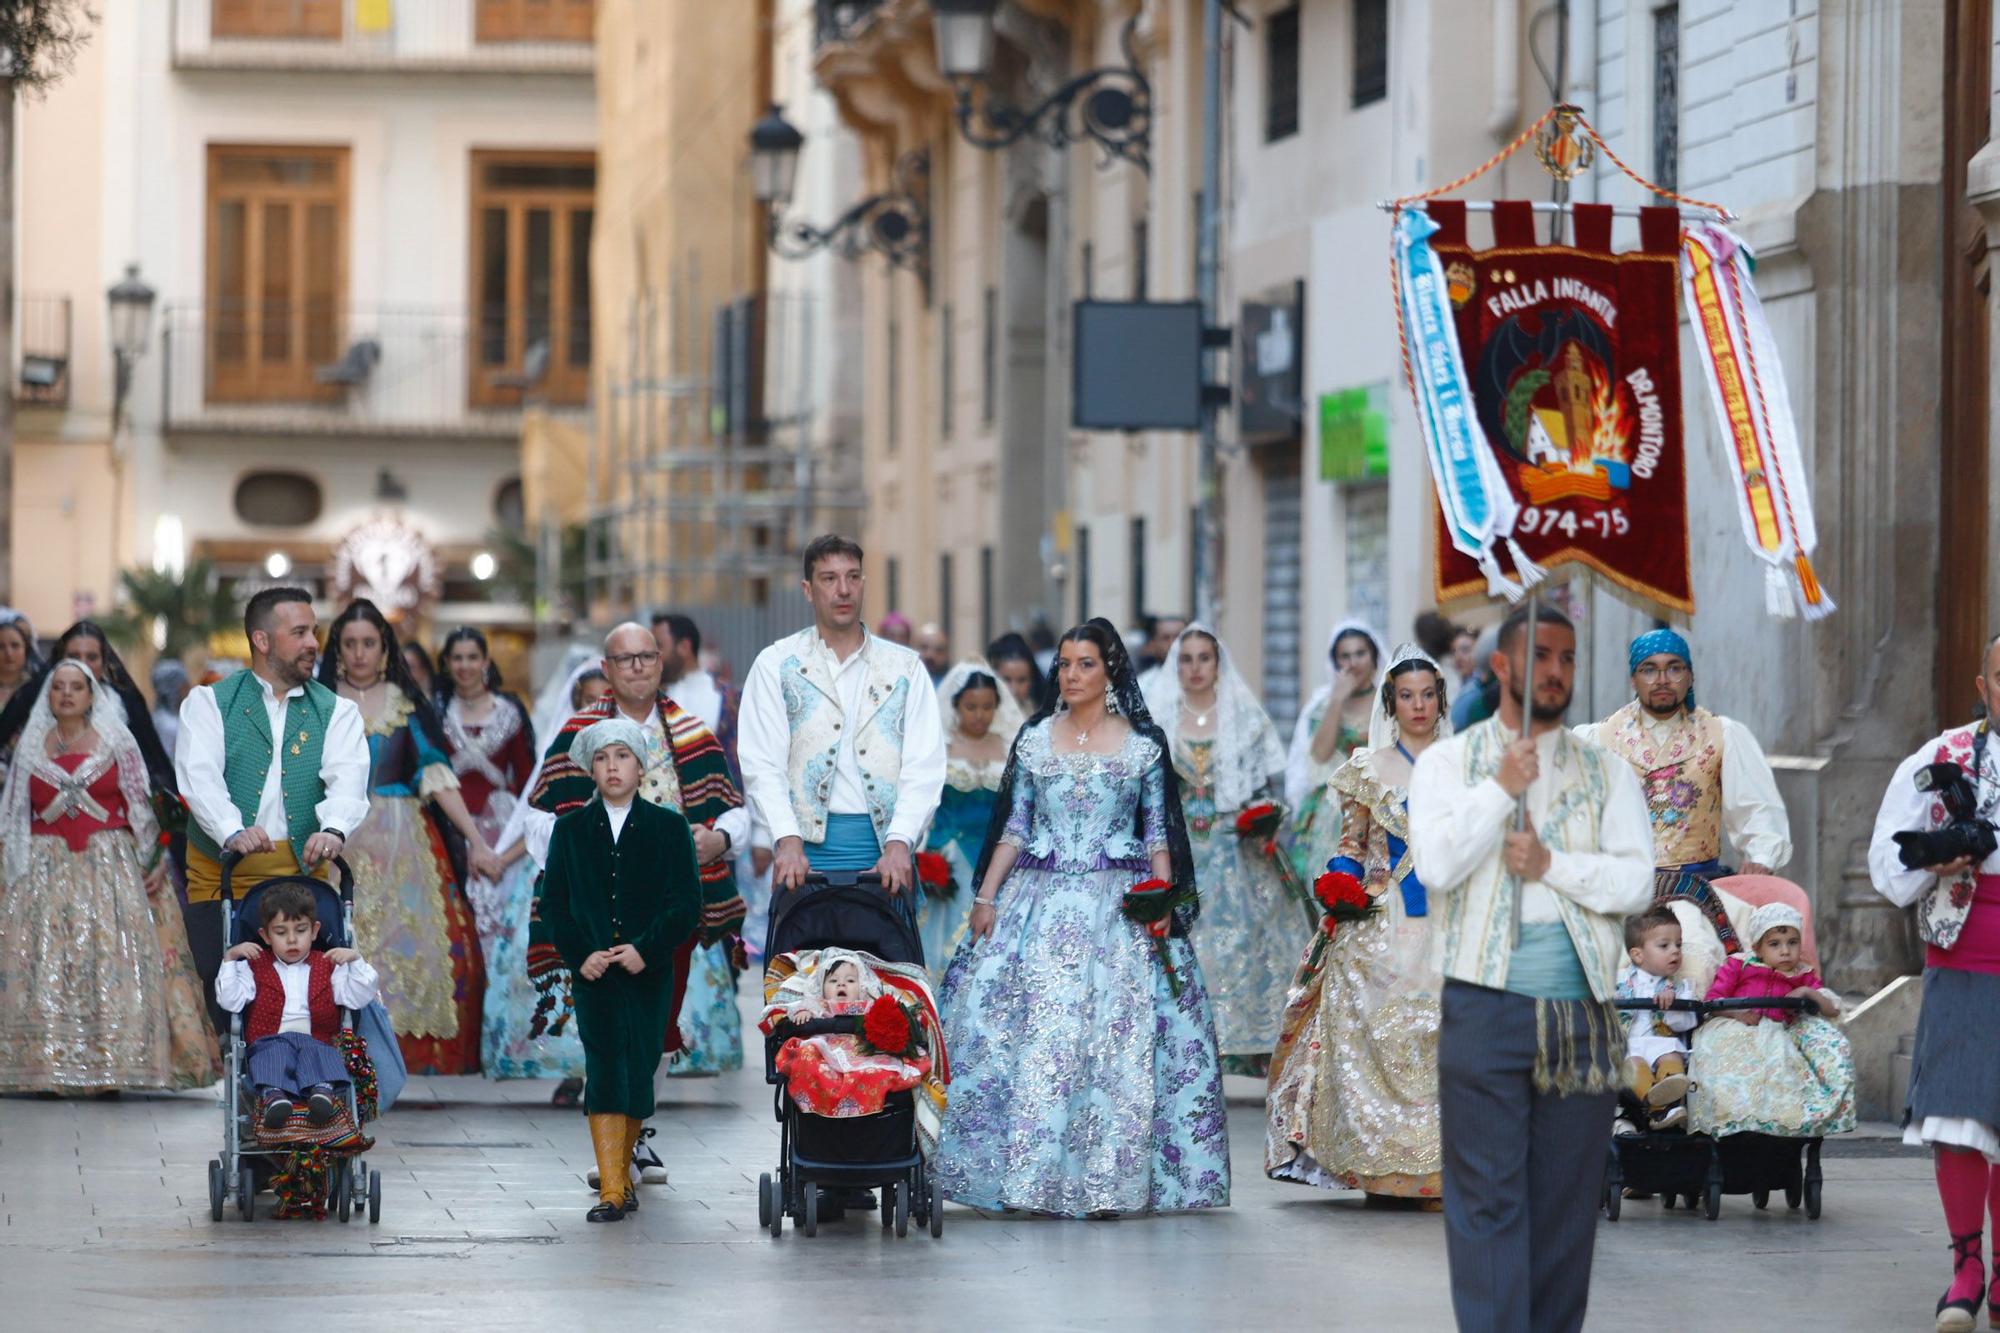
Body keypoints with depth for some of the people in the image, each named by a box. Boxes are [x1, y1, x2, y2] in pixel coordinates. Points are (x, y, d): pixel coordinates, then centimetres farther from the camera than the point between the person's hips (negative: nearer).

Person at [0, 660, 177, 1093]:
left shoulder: (116, 741, 7)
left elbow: (141, 806, 4)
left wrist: (157, 861, -4)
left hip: (108, 864, -2)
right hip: (46, 870, 2)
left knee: (110, 960, -9)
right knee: (45, 965, -7)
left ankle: (107, 1066, -9)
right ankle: (49, 1067, -6)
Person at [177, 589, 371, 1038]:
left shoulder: (336, 712, 13)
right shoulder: (209, 702, 7)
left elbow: (348, 778, -5)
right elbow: (199, 775, -10)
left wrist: (334, 830, -28)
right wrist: (233, 831, -29)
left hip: (300, 874, 1)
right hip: (221, 872, -1)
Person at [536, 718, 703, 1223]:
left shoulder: (669, 827, 5)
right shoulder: (571, 830, 8)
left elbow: (687, 904, 0)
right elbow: (554, 903, 6)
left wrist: (646, 950, -13)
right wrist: (580, 954, -9)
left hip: (649, 974, 1)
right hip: (594, 973, -1)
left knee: (638, 1075, 4)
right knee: (604, 1073, -12)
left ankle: (619, 1170, 23)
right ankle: (611, 1191, -18)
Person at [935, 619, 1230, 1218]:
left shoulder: (1144, 744, 4)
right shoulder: (1034, 739, 9)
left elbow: (1158, 834, 6)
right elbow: (1014, 826, 10)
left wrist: (1162, 904, -5)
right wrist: (986, 896, 1)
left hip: (1119, 906, -1)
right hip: (1041, 901, 1)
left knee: (1119, 1035, -7)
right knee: (1036, 1032, -7)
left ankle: (1111, 1180, -3)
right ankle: (1037, 1175, -3)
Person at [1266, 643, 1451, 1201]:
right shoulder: (1370, 770, 8)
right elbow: (1351, 847, 11)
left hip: (1449, 922, 1)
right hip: (1382, 923, -1)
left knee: (1444, 1038, -7)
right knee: (1379, 1034, -7)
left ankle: (1437, 1167, -3)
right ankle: (1381, 1168, -3)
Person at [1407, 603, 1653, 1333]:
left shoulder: (1606, 773, 13)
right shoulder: (1447, 763, 9)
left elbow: (1637, 882, 2)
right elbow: (1436, 863, -7)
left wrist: (1552, 864, -9)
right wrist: (1501, 788, -8)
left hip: (1581, 1011, 2)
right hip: (1484, 1006, -2)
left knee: (1567, 1201, 4)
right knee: (1487, 1196, -6)